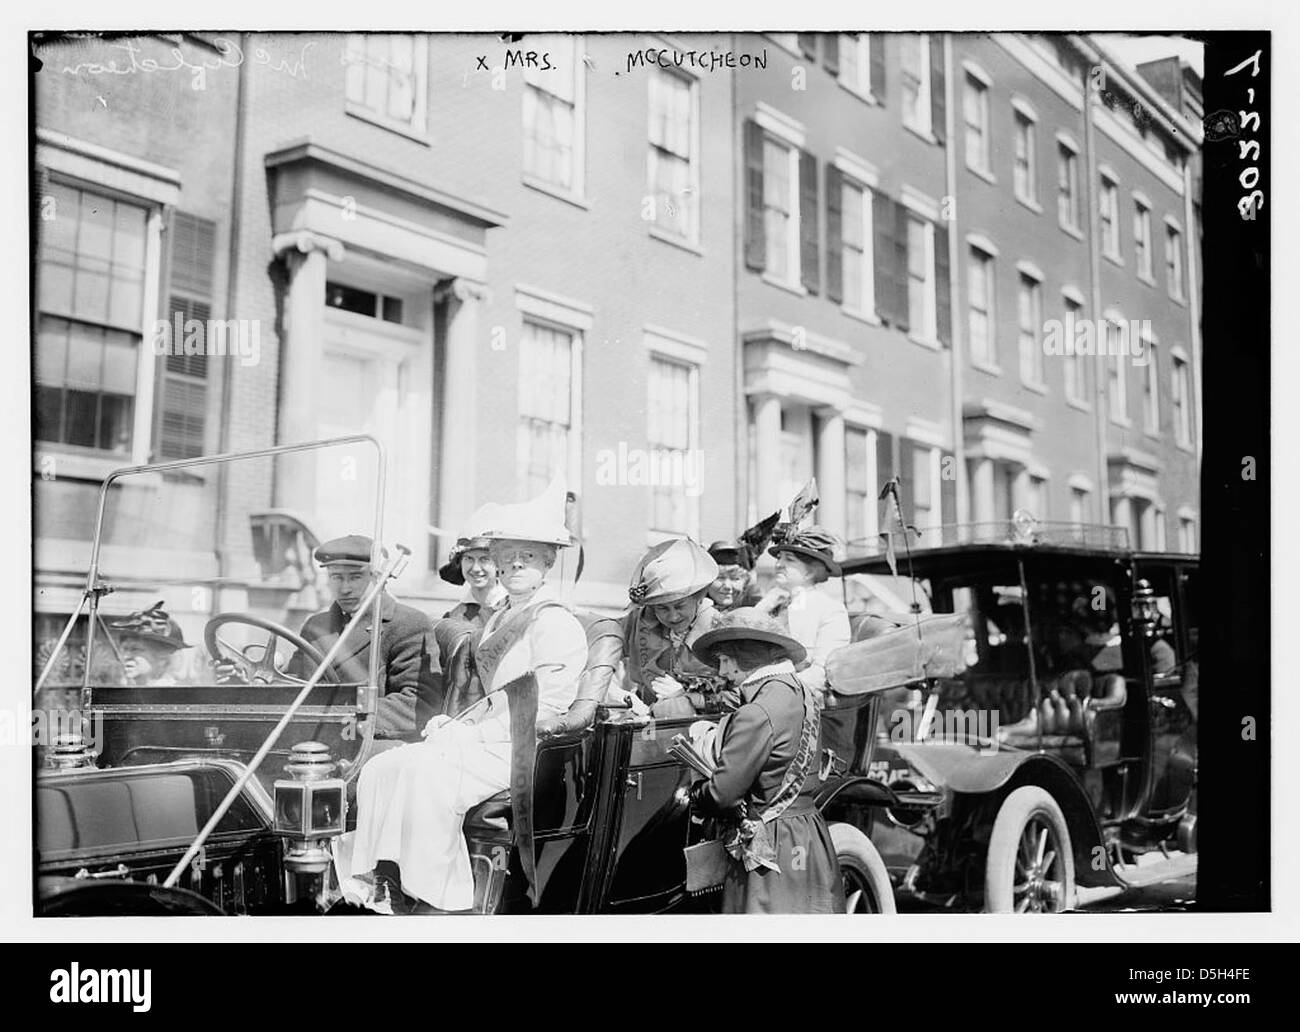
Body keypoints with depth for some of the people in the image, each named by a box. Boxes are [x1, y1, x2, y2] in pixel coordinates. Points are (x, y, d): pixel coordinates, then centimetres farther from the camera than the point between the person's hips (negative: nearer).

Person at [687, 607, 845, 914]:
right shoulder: (800, 694, 7)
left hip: (769, 848, -9)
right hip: (807, 836, 9)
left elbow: (722, 794, -17)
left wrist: (694, 793, 3)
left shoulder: (757, 714, -20)